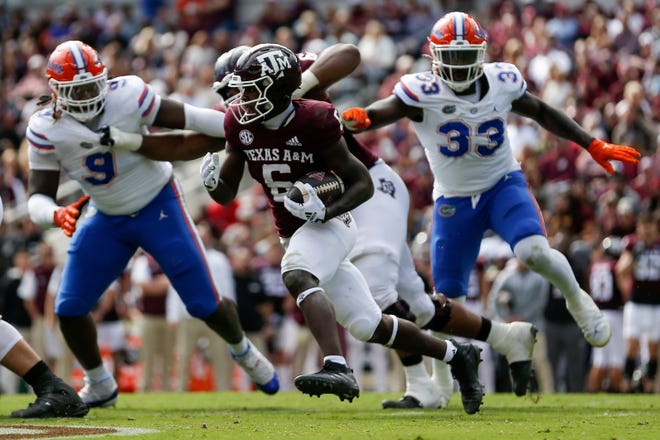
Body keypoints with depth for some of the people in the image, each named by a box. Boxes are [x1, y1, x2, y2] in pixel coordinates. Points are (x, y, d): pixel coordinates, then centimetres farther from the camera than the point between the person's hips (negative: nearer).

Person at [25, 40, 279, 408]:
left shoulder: (127, 97, -25)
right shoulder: (46, 130, -17)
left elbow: (186, 119, -16)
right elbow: (38, 198, -15)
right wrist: (56, 215, -39)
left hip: (159, 207, -3)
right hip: (107, 219, 3)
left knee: (205, 304, -2)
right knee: (69, 309, -3)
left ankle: (243, 350, 32)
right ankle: (100, 387, 22)